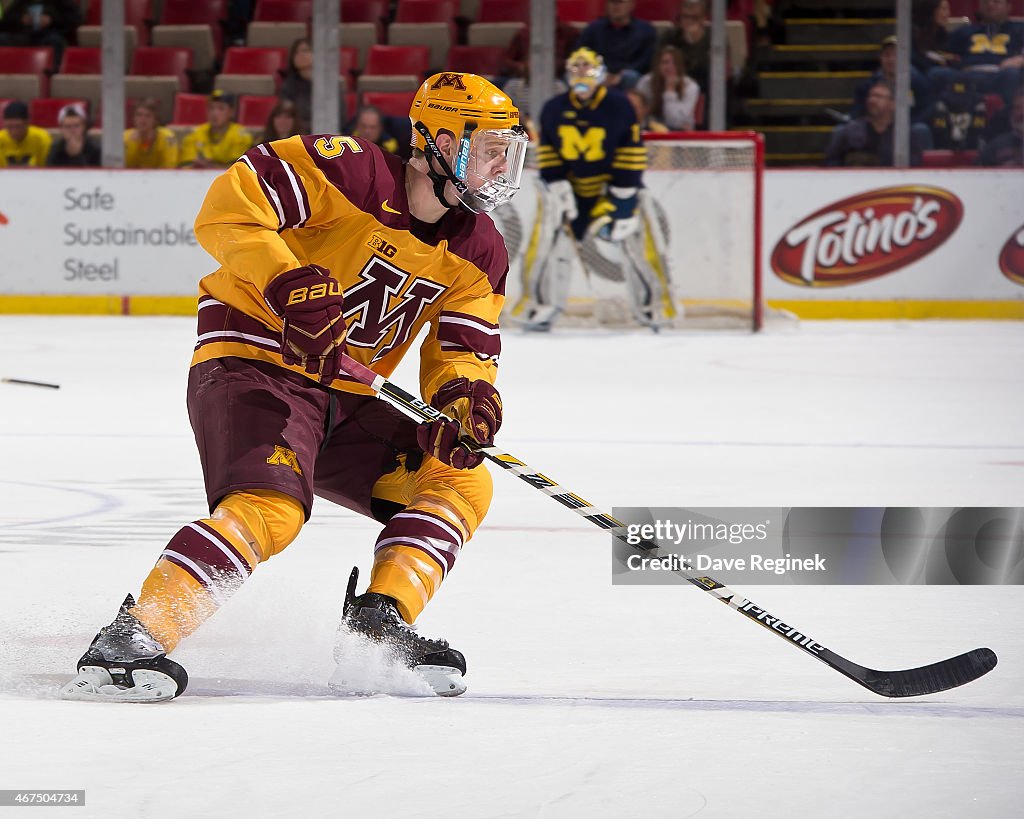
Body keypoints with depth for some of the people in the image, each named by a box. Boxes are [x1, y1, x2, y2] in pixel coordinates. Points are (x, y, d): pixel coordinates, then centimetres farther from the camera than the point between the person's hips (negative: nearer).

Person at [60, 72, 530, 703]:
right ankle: (129, 640, -35)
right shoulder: (351, 172, -15)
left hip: (345, 402, 9)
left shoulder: (480, 254, 8)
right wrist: (291, 284, -33)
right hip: (252, 361, -9)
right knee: (272, 507, -31)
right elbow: (228, 208, -21)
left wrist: (465, 394, -19)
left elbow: (463, 348, 5)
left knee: (460, 483, -1)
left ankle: (376, 627, -3)